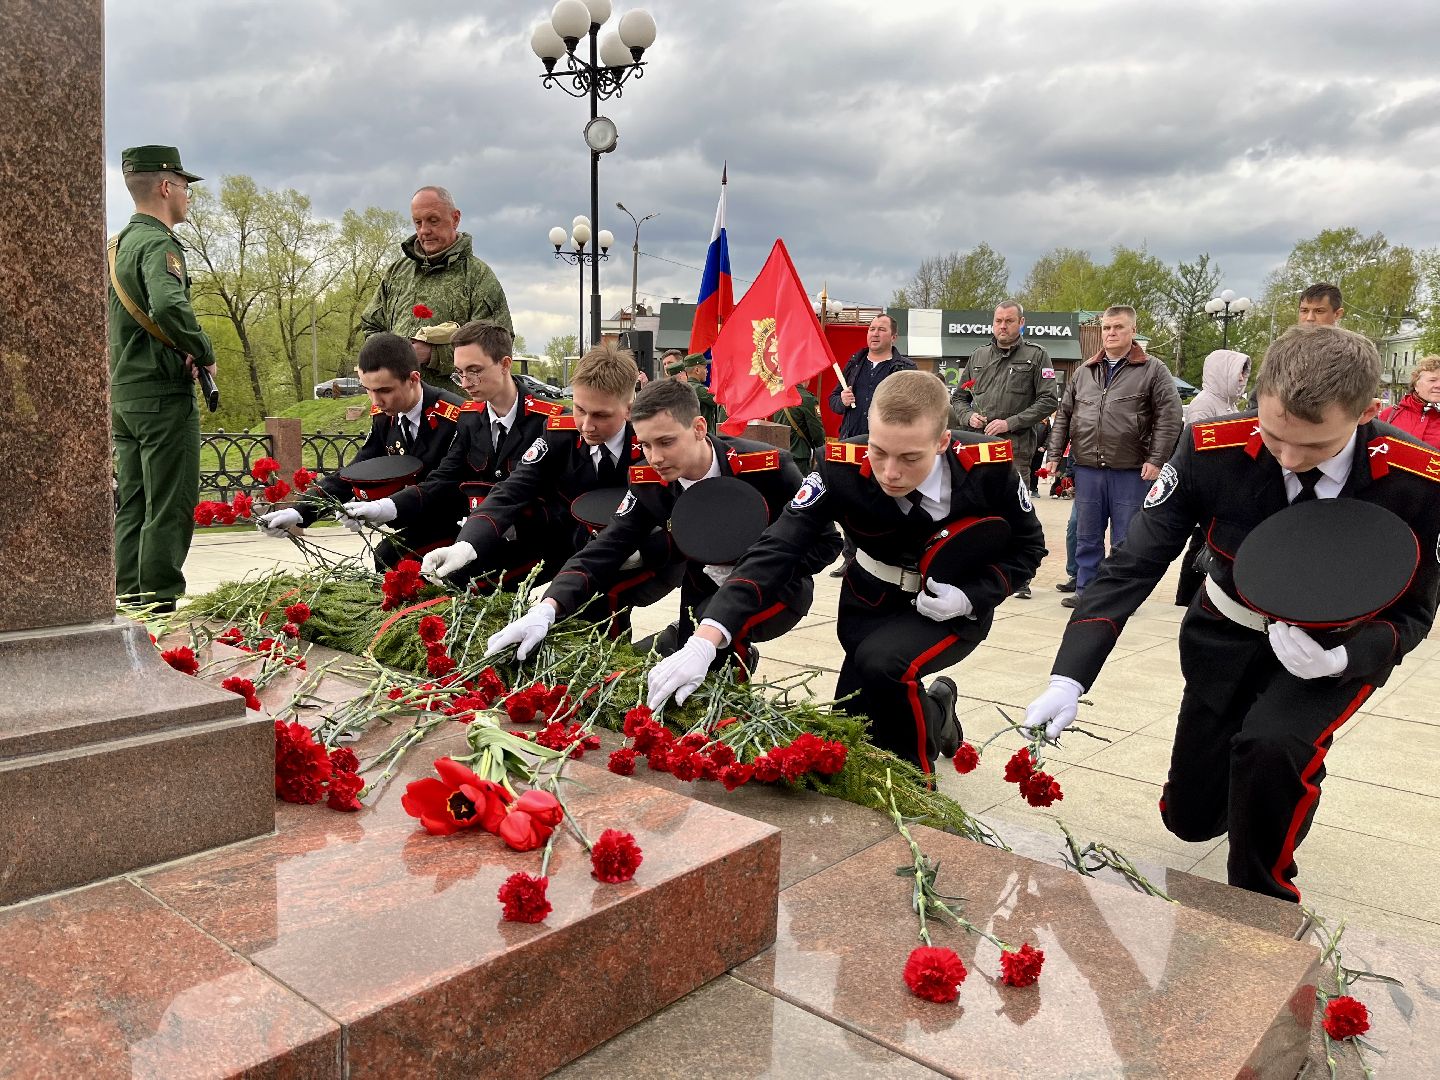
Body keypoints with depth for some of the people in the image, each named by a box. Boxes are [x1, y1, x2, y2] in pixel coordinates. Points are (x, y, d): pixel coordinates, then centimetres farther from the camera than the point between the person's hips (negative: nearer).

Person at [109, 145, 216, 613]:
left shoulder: (116, 245, 17)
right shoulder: (159, 244, -12)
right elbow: (169, 307, -31)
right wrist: (204, 352, -17)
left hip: (122, 393, 9)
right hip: (163, 394, -9)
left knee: (130, 505, 12)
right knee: (171, 507, -5)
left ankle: (129, 600, 17)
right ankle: (161, 603, -3)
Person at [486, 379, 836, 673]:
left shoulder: (768, 467, -24)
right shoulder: (648, 482, -12)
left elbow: (824, 543, -14)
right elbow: (605, 550, -18)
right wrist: (545, 610, -34)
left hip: (776, 588, -5)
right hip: (705, 595, 6)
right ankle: (735, 657, 21)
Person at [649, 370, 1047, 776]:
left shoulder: (988, 466, -26)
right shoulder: (842, 468, -26)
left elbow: (1027, 546, -8)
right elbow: (777, 549, -31)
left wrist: (970, 597, -26)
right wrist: (704, 641, -42)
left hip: (956, 606, -2)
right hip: (872, 604, 3)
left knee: (882, 663, -32)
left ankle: (916, 775, -3)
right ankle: (934, 711, 34)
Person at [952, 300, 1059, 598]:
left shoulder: (1036, 356, 3)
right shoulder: (979, 355, 17)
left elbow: (1048, 400, -4)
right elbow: (960, 396, 22)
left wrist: (1010, 423, -12)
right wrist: (969, 416, 0)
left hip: (1015, 447, -4)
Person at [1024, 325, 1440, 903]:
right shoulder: (1212, 450, -26)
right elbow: (1132, 565, -23)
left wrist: (1342, 658, -34)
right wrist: (1068, 680, -33)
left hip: (1337, 650, -2)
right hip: (1227, 638, 2)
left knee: (1272, 746, -34)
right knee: (1191, 819, 9)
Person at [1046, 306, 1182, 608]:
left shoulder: (1153, 370, 0)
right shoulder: (1084, 372, 14)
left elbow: (1169, 418, -6)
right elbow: (1064, 415, 16)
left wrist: (1156, 461, -13)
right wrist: (1055, 455, 8)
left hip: (1131, 472, -4)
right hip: (1086, 469, 4)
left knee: (1126, 539, 4)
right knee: (1087, 536, 11)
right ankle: (1085, 589, 21)